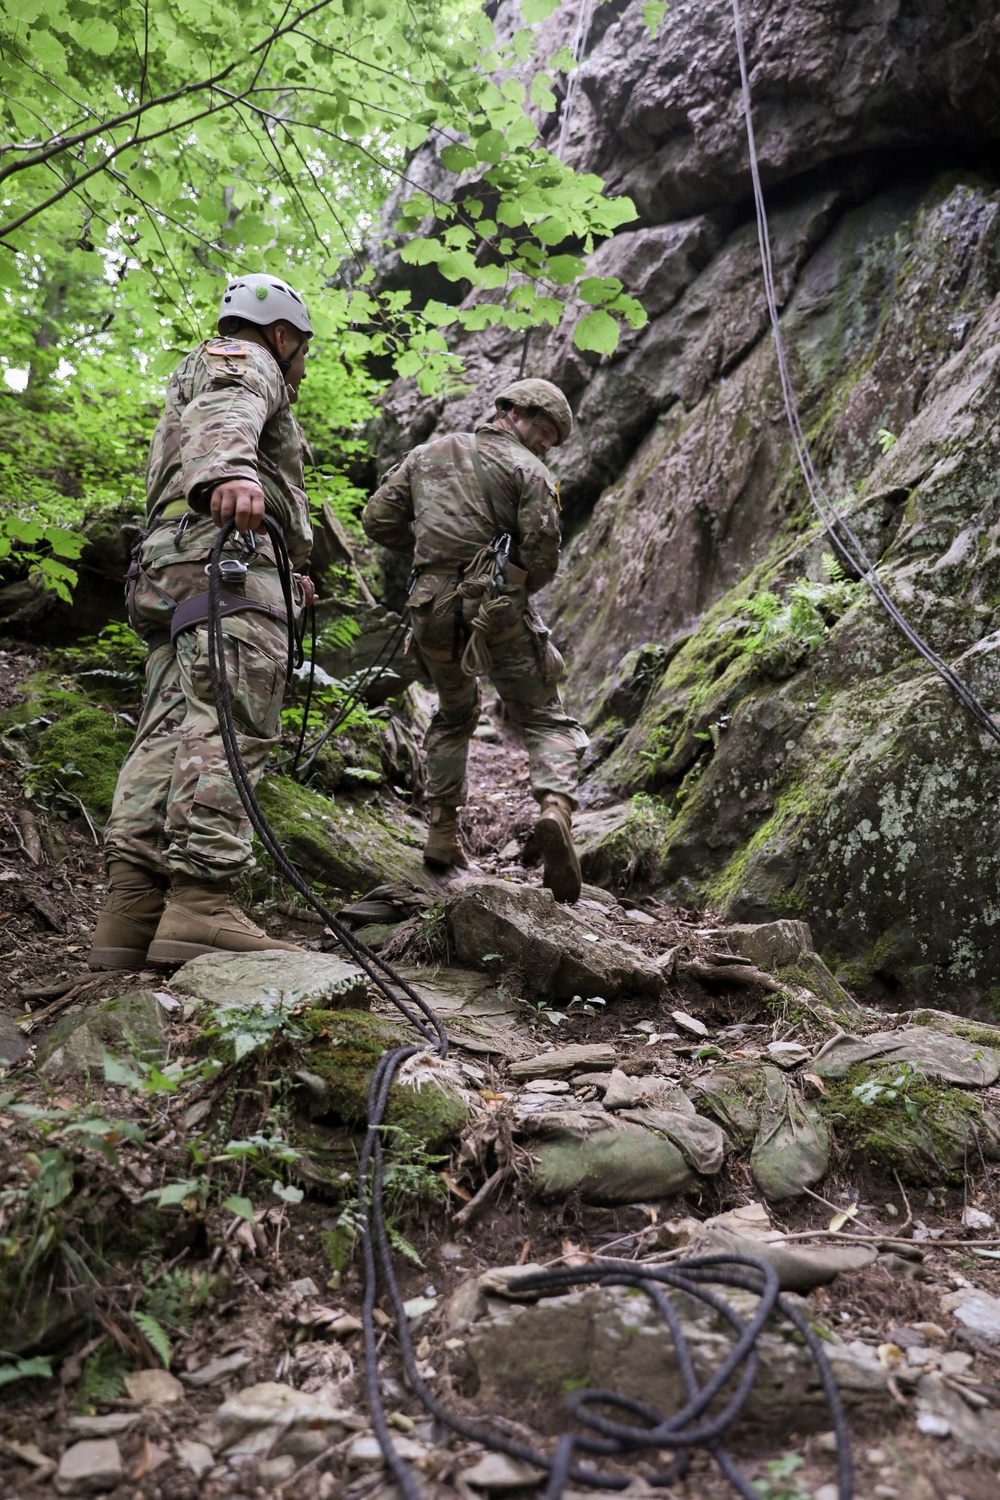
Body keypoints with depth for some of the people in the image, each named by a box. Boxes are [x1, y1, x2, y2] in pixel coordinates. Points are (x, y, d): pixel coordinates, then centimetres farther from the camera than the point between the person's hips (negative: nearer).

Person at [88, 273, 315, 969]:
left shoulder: (198, 379, 42)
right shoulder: (245, 363, 11)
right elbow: (225, 416, -14)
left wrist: (286, 580, 51)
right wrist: (229, 469, -38)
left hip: (171, 570, 9)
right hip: (228, 553, -9)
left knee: (172, 730, -4)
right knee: (227, 727, -21)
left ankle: (132, 910, -14)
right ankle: (200, 905, -31)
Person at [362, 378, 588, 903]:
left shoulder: (429, 452, 17)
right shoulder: (530, 471, 1)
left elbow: (378, 518, 13)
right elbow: (542, 557, -9)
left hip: (433, 608, 4)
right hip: (498, 609, -4)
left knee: (454, 716, 25)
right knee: (547, 722, 5)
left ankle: (442, 831, 19)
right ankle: (555, 809, -23)